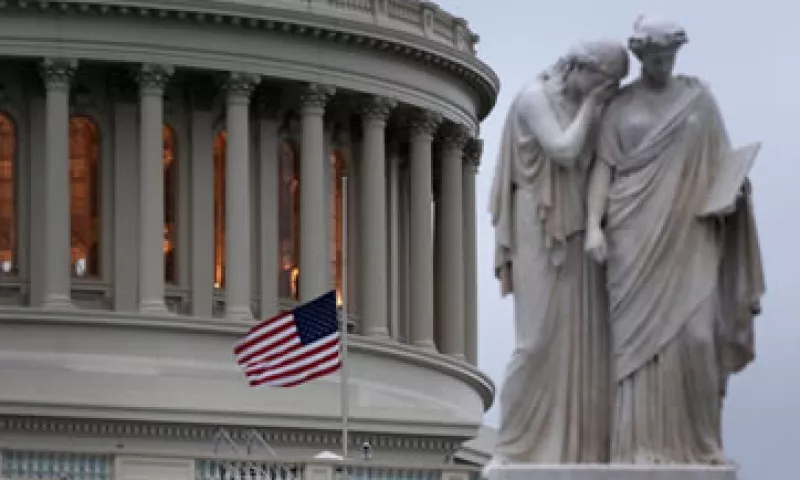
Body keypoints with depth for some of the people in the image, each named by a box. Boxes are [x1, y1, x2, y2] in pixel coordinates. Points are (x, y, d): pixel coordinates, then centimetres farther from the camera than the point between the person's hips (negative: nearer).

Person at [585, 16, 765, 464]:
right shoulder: (620, 106, 8)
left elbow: (722, 157, 13)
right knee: (640, 336, -6)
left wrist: (734, 184, -9)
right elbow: (604, 167, 2)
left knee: (695, 334, -9)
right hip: (636, 233, -1)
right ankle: (643, 444, -7)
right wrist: (594, 225, -11)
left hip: (690, 232, 1)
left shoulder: (699, 96, 11)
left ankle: (696, 441, 1)